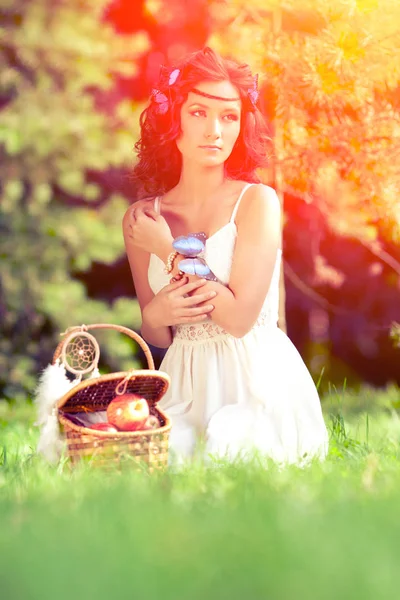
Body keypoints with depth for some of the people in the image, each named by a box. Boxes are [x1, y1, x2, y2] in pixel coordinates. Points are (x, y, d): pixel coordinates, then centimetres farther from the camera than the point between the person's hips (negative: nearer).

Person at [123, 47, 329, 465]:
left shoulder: (258, 201, -6)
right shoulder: (141, 218, 5)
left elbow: (240, 317, -15)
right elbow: (156, 336, 13)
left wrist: (169, 252, -9)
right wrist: (155, 316, -11)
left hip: (257, 383, -3)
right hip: (185, 382, 3)